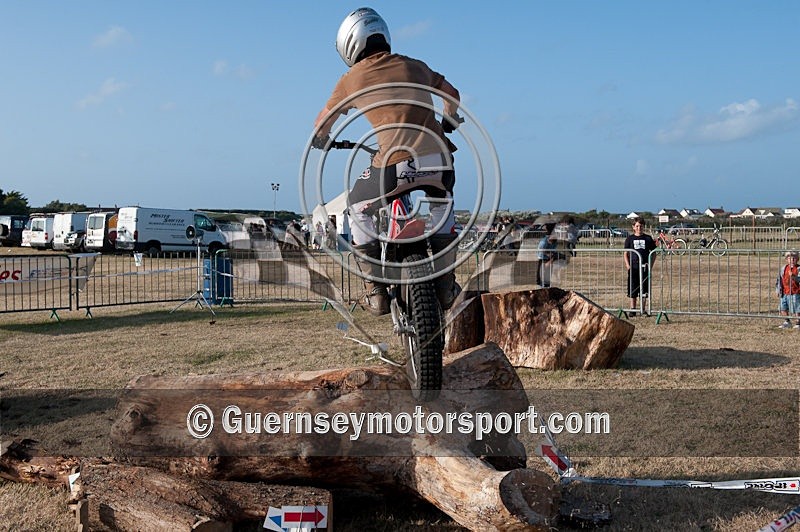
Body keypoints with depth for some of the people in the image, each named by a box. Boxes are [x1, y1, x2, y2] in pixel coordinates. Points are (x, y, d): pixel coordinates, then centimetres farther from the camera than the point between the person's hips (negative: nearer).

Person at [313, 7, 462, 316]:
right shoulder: (414, 67, 21)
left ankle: (376, 293, 16)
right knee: (442, 206, 33)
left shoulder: (352, 79, 13)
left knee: (359, 210, 22)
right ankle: (445, 286, 30)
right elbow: (452, 94, 37)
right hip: (438, 159, 4)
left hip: (395, 165, -3)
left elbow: (322, 124, 26)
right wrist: (447, 123, 56)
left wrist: (320, 139, 49)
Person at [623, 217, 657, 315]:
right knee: (633, 290, 2)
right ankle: (633, 309, 9)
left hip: (645, 267, 0)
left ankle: (643, 309, 13)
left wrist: (651, 264, -3)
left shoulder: (648, 238, 5)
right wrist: (627, 265, -5)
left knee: (644, 290, 3)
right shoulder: (630, 238, 6)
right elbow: (626, 253, 8)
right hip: (633, 267, 0)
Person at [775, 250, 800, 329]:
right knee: (783, 308, 11)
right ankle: (787, 322, 26)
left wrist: (793, 276, -31)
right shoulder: (784, 268, 8)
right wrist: (778, 289, 11)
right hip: (784, 293, 5)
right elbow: (779, 279, 15)